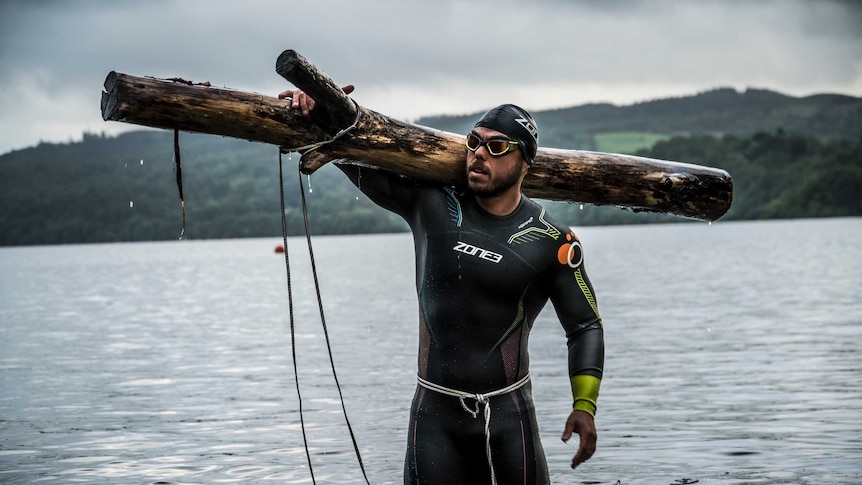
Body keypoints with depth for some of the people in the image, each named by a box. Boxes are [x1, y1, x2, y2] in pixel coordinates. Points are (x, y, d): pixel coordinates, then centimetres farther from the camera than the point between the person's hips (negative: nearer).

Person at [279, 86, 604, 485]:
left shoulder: (552, 241, -3)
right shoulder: (431, 203, 1)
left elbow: (585, 325, 2)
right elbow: (360, 161, 4)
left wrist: (585, 405, -9)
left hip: (508, 413, -1)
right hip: (435, 411, 1)